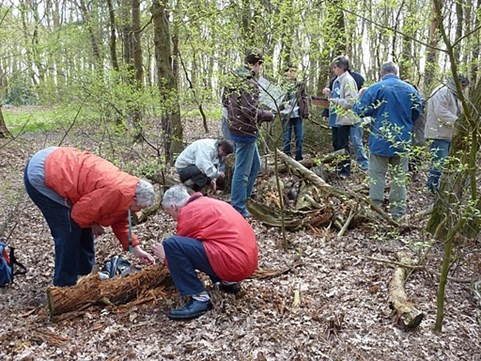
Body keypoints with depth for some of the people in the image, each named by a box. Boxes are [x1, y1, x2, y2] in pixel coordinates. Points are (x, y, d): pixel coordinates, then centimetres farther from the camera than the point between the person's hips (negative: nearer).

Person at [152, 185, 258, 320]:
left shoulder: (188, 212, -5)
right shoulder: (207, 203, 21)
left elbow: (180, 247, 4)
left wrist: (166, 256, 25)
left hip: (233, 262, -10)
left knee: (171, 244, -11)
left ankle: (200, 299, -10)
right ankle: (228, 282, 19)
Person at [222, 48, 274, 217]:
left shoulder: (234, 77, 9)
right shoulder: (249, 82, -20)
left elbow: (225, 100, 18)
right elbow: (250, 111, -26)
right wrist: (268, 115, -10)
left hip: (235, 127, 10)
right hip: (245, 131, -10)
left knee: (255, 166, 22)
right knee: (242, 170, 0)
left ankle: (243, 197, 32)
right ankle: (237, 208, 10)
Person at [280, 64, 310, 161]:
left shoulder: (300, 86, 7)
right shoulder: (282, 86, 2)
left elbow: (305, 99, 6)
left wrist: (306, 112, -1)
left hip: (298, 115, 2)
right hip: (286, 116, -1)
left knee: (299, 137, 6)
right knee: (287, 138, 5)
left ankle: (299, 157, 16)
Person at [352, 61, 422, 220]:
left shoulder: (375, 88, -11)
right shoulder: (410, 89, 1)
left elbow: (360, 110, -13)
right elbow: (417, 112, 11)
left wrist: (355, 104, 8)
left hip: (380, 140, -3)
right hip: (402, 141, 3)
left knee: (377, 174, 6)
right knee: (399, 175, 12)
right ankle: (397, 212, 18)